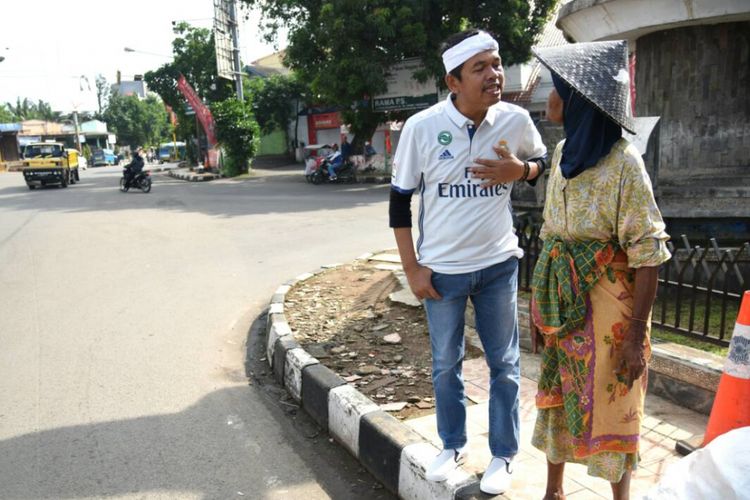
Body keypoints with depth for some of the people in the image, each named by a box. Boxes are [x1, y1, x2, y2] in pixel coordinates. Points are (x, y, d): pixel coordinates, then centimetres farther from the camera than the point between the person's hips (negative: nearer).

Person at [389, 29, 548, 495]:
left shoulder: (516, 120, -8)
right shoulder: (421, 127, -13)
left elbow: (545, 160, 12)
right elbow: (400, 199, -5)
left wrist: (520, 170, -13)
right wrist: (412, 268, -7)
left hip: (499, 265, 1)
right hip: (441, 269, 0)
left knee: (504, 364, 11)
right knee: (446, 364, 15)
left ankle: (504, 455, 32)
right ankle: (453, 445, 38)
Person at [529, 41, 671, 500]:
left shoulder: (623, 161, -16)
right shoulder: (564, 152, 5)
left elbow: (648, 254, -15)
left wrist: (636, 336, -16)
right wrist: (542, 301, 14)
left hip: (607, 306, -6)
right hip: (561, 305, 7)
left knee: (611, 408, 9)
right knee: (556, 398, 17)